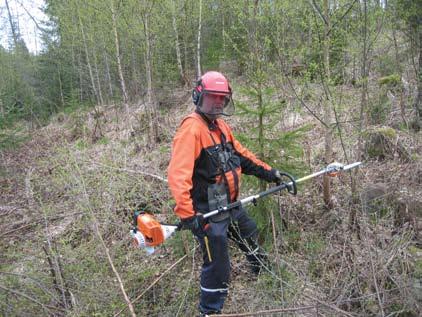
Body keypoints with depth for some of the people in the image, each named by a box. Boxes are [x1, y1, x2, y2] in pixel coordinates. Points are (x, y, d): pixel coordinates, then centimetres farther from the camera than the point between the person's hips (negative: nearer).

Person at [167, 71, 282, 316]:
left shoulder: (221, 126, 10)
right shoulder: (191, 128, -21)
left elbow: (241, 155, 18)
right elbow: (178, 174, -30)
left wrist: (268, 172, 12)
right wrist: (187, 213, -38)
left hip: (231, 206, 10)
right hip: (208, 212, -10)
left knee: (251, 238, 31)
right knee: (218, 268, -1)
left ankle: (264, 274, 60)